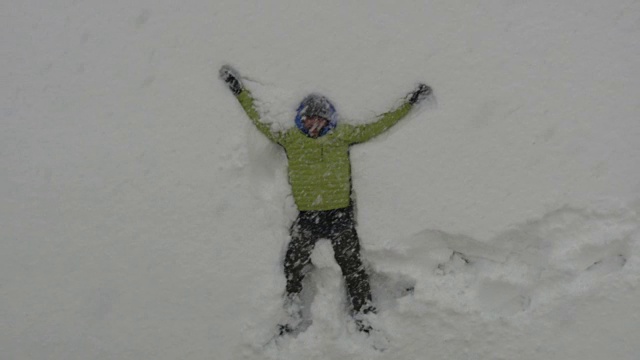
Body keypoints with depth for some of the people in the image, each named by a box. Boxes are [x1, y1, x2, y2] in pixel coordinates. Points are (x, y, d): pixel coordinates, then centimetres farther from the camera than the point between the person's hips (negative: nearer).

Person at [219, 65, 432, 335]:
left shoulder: (342, 135, 6)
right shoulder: (290, 138, 6)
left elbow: (377, 127, 9)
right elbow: (260, 122, 10)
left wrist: (409, 104, 10)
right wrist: (240, 92, 8)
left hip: (340, 214, 0)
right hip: (306, 217, 0)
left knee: (353, 269, 5)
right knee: (292, 270, 1)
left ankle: (366, 320, 15)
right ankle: (290, 321, 15)